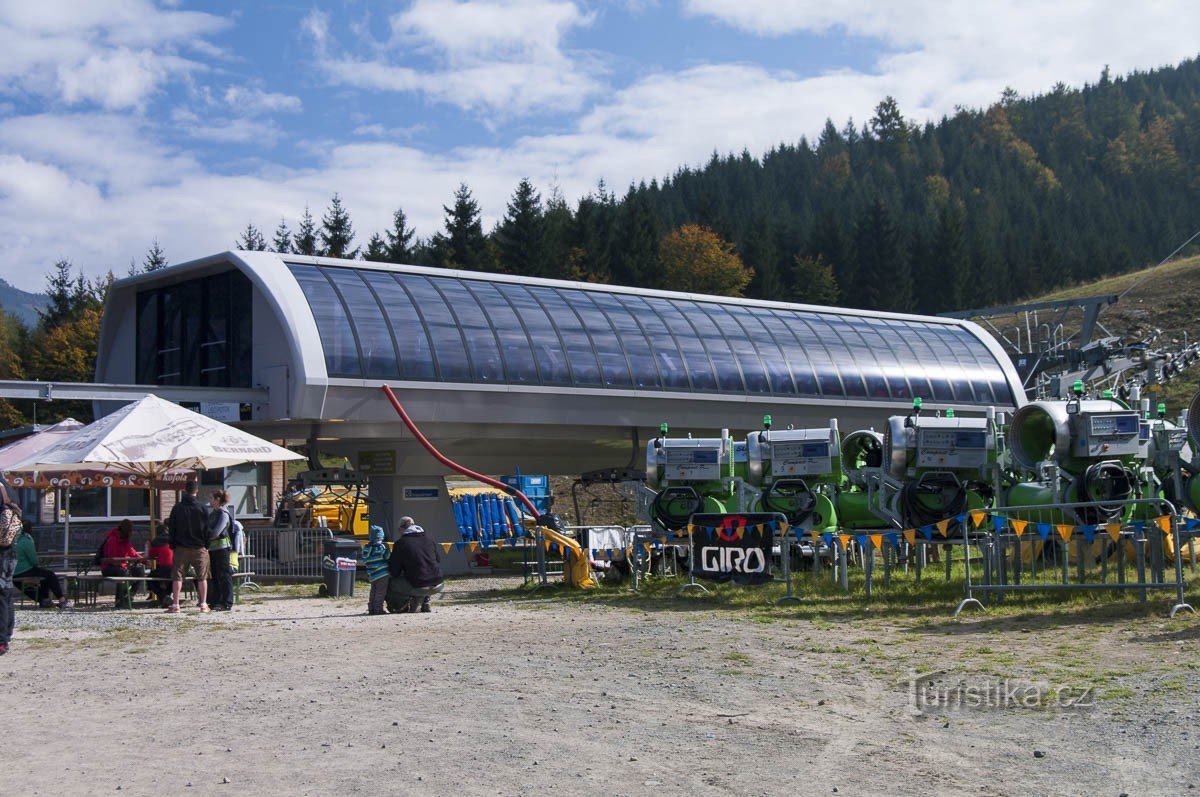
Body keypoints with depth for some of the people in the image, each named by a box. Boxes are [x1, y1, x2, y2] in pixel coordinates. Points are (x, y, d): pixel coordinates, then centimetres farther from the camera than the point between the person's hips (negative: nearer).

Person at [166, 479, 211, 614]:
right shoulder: (202, 508, -3)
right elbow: (207, 529, -1)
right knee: (202, 577, 5)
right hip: (199, 548, 0)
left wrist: (173, 546, 10)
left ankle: (175, 605, 1)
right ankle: (204, 605, 3)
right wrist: (206, 546, 8)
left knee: (177, 577, 4)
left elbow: (172, 528, 2)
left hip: (181, 548, 0)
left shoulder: (177, 508, 0)